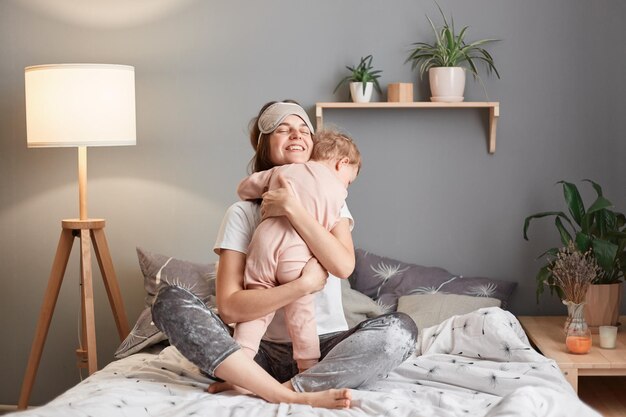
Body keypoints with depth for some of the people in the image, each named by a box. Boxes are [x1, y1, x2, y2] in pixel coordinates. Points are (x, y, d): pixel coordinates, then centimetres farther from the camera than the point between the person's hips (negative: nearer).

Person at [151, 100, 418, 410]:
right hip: (264, 351, -1)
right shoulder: (242, 212, 1)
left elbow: (343, 265, -12)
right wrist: (305, 284, -19)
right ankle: (297, 396, -35)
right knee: (170, 301, -23)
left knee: (400, 328, -26)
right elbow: (229, 307, -12)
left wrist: (292, 209, -15)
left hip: (326, 347, 1)